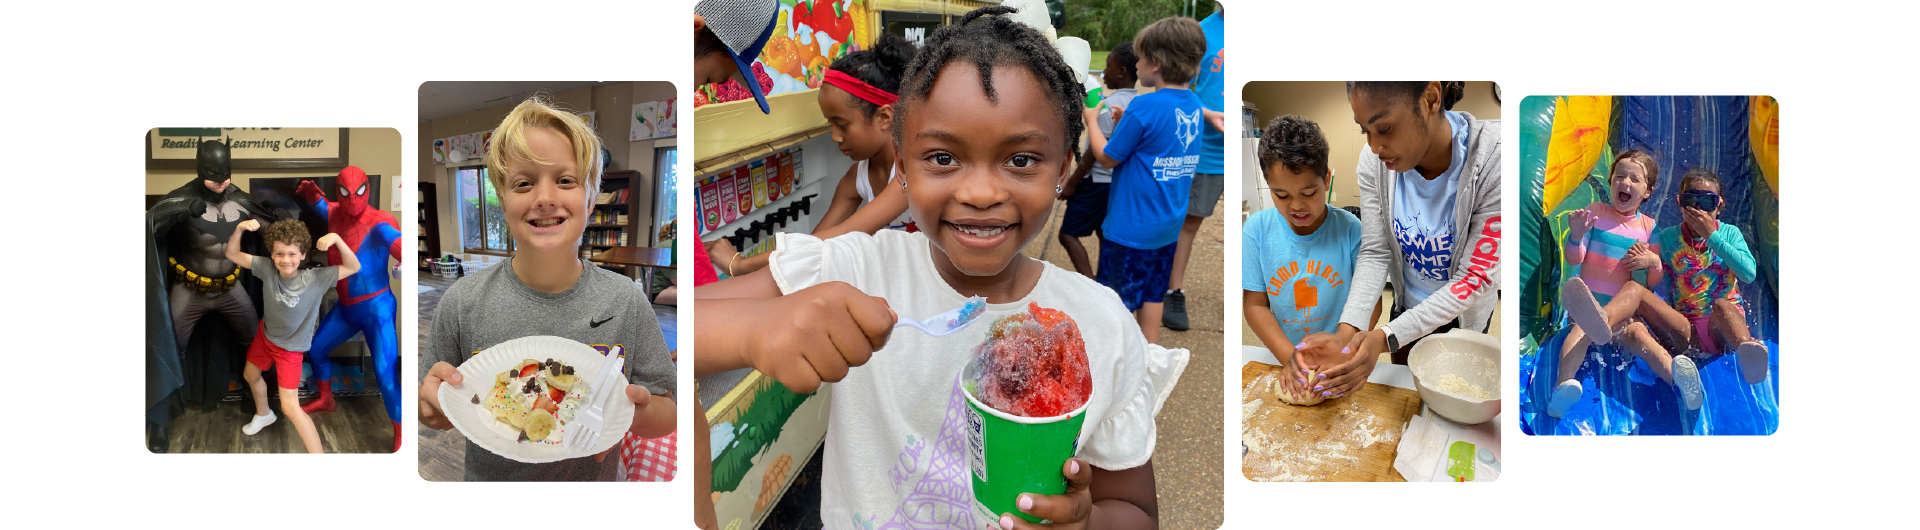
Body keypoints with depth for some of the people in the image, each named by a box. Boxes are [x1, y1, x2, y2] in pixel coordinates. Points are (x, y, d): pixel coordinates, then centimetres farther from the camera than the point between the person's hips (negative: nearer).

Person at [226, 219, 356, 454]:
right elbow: (232, 254, -18)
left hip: (290, 347, -5)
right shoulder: (267, 269, -23)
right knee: (250, 375, 31)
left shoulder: (315, 279, -32)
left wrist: (337, 240, -48)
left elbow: (354, 267, -33)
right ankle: (263, 414, 64)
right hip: (266, 335, 5)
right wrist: (240, 229, -36)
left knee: (290, 407, -11)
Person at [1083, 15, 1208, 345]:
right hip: (1168, 223, 7)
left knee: (1117, 298, 6)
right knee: (1152, 293, 18)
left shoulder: (1145, 107, -22)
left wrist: (1092, 121, 2)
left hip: (1131, 224, -7)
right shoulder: (1193, 106, 1)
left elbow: (1107, 158, -12)